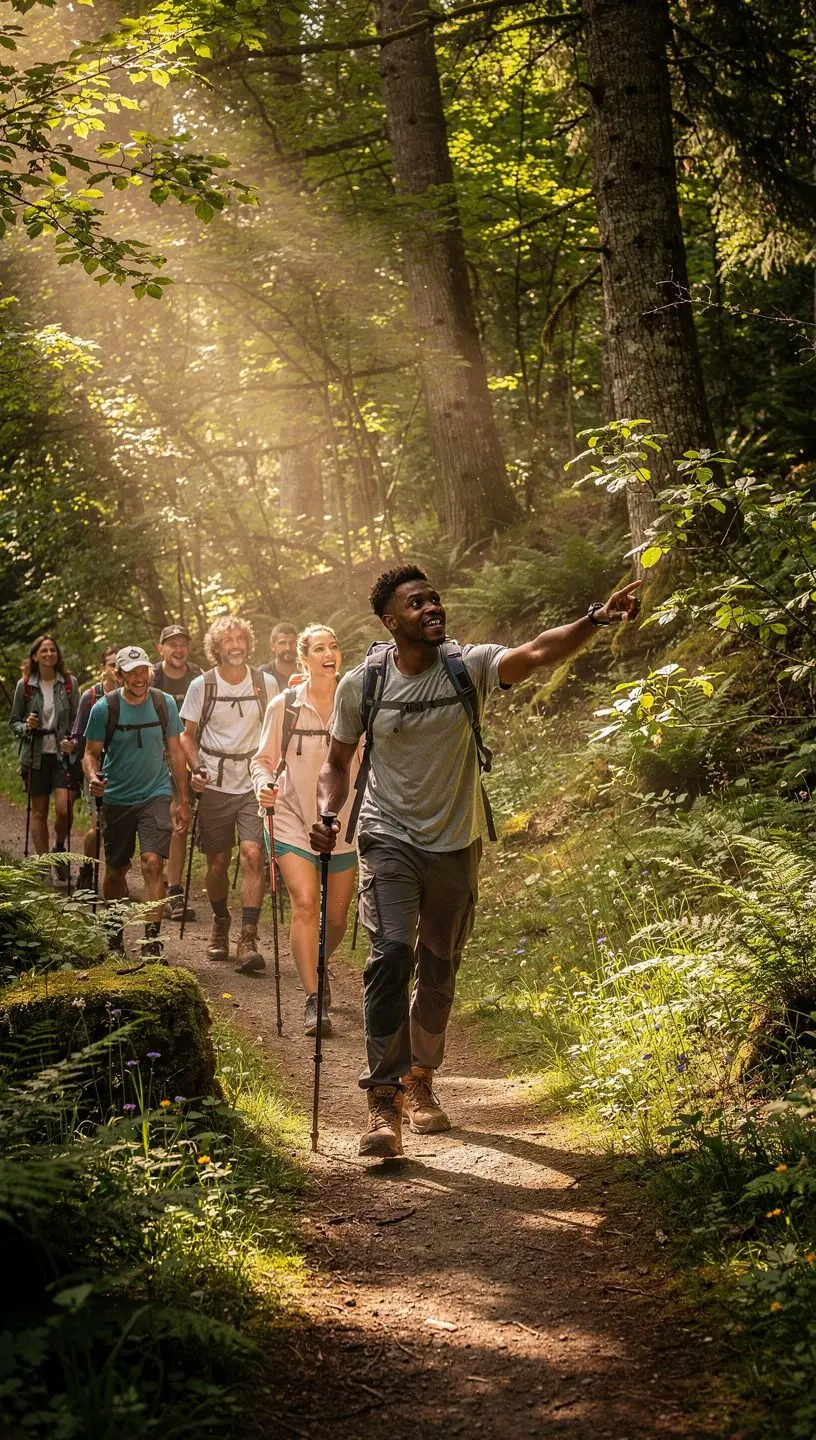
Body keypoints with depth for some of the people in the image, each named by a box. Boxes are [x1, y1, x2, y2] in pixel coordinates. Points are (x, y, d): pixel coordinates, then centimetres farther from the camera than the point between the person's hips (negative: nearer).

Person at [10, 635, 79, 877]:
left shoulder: (69, 683, 3)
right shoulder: (24, 685, 3)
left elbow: (77, 719, 5)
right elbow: (14, 721, 9)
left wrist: (72, 740, -13)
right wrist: (26, 727, -12)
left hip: (62, 755, -1)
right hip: (35, 755, 1)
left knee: (63, 809, -14)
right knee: (39, 812, 5)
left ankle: (59, 849, 14)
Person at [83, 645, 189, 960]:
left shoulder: (164, 704, -3)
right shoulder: (104, 708, -8)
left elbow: (175, 751, 6)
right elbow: (91, 753, -1)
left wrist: (184, 800, 7)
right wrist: (93, 777, -25)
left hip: (155, 795, 0)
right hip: (116, 798, 0)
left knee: (152, 862, -17)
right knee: (116, 869, 12)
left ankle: (152, 939, -18)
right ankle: (114, 933, 34)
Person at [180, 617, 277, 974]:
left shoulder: (266, 684, 2)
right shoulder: (201, 685, -1)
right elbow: (188, 734, 6)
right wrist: (196, 769, -10)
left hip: (254, 784, 0)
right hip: (215, 785, 0)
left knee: (252, 854, -16)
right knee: (217, 863, 7)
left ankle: (248, 941, -18)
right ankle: (220, 924, 33)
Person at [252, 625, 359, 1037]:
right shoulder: (284, 705, -3)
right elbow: (264, 759, 5)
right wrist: (263, 785, -16)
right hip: (294, 820, -2)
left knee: (336, 918, 9)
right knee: (305, 903, -21)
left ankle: (318, 969, 41)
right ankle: (314, 1001, -19)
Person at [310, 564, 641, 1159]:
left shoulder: (468, 667, -8)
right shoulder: (362, 684, -6)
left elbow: (537, 653, -25)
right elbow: (338, 762, 7)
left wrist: (595, 619, -42)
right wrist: (328, 813, -12)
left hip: (455, 846, 2)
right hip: (390, 842, -2)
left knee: (440, 971, 14)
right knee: (392, 953, -22)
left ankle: (420, 1079, 37)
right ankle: (384, 1101, -18)